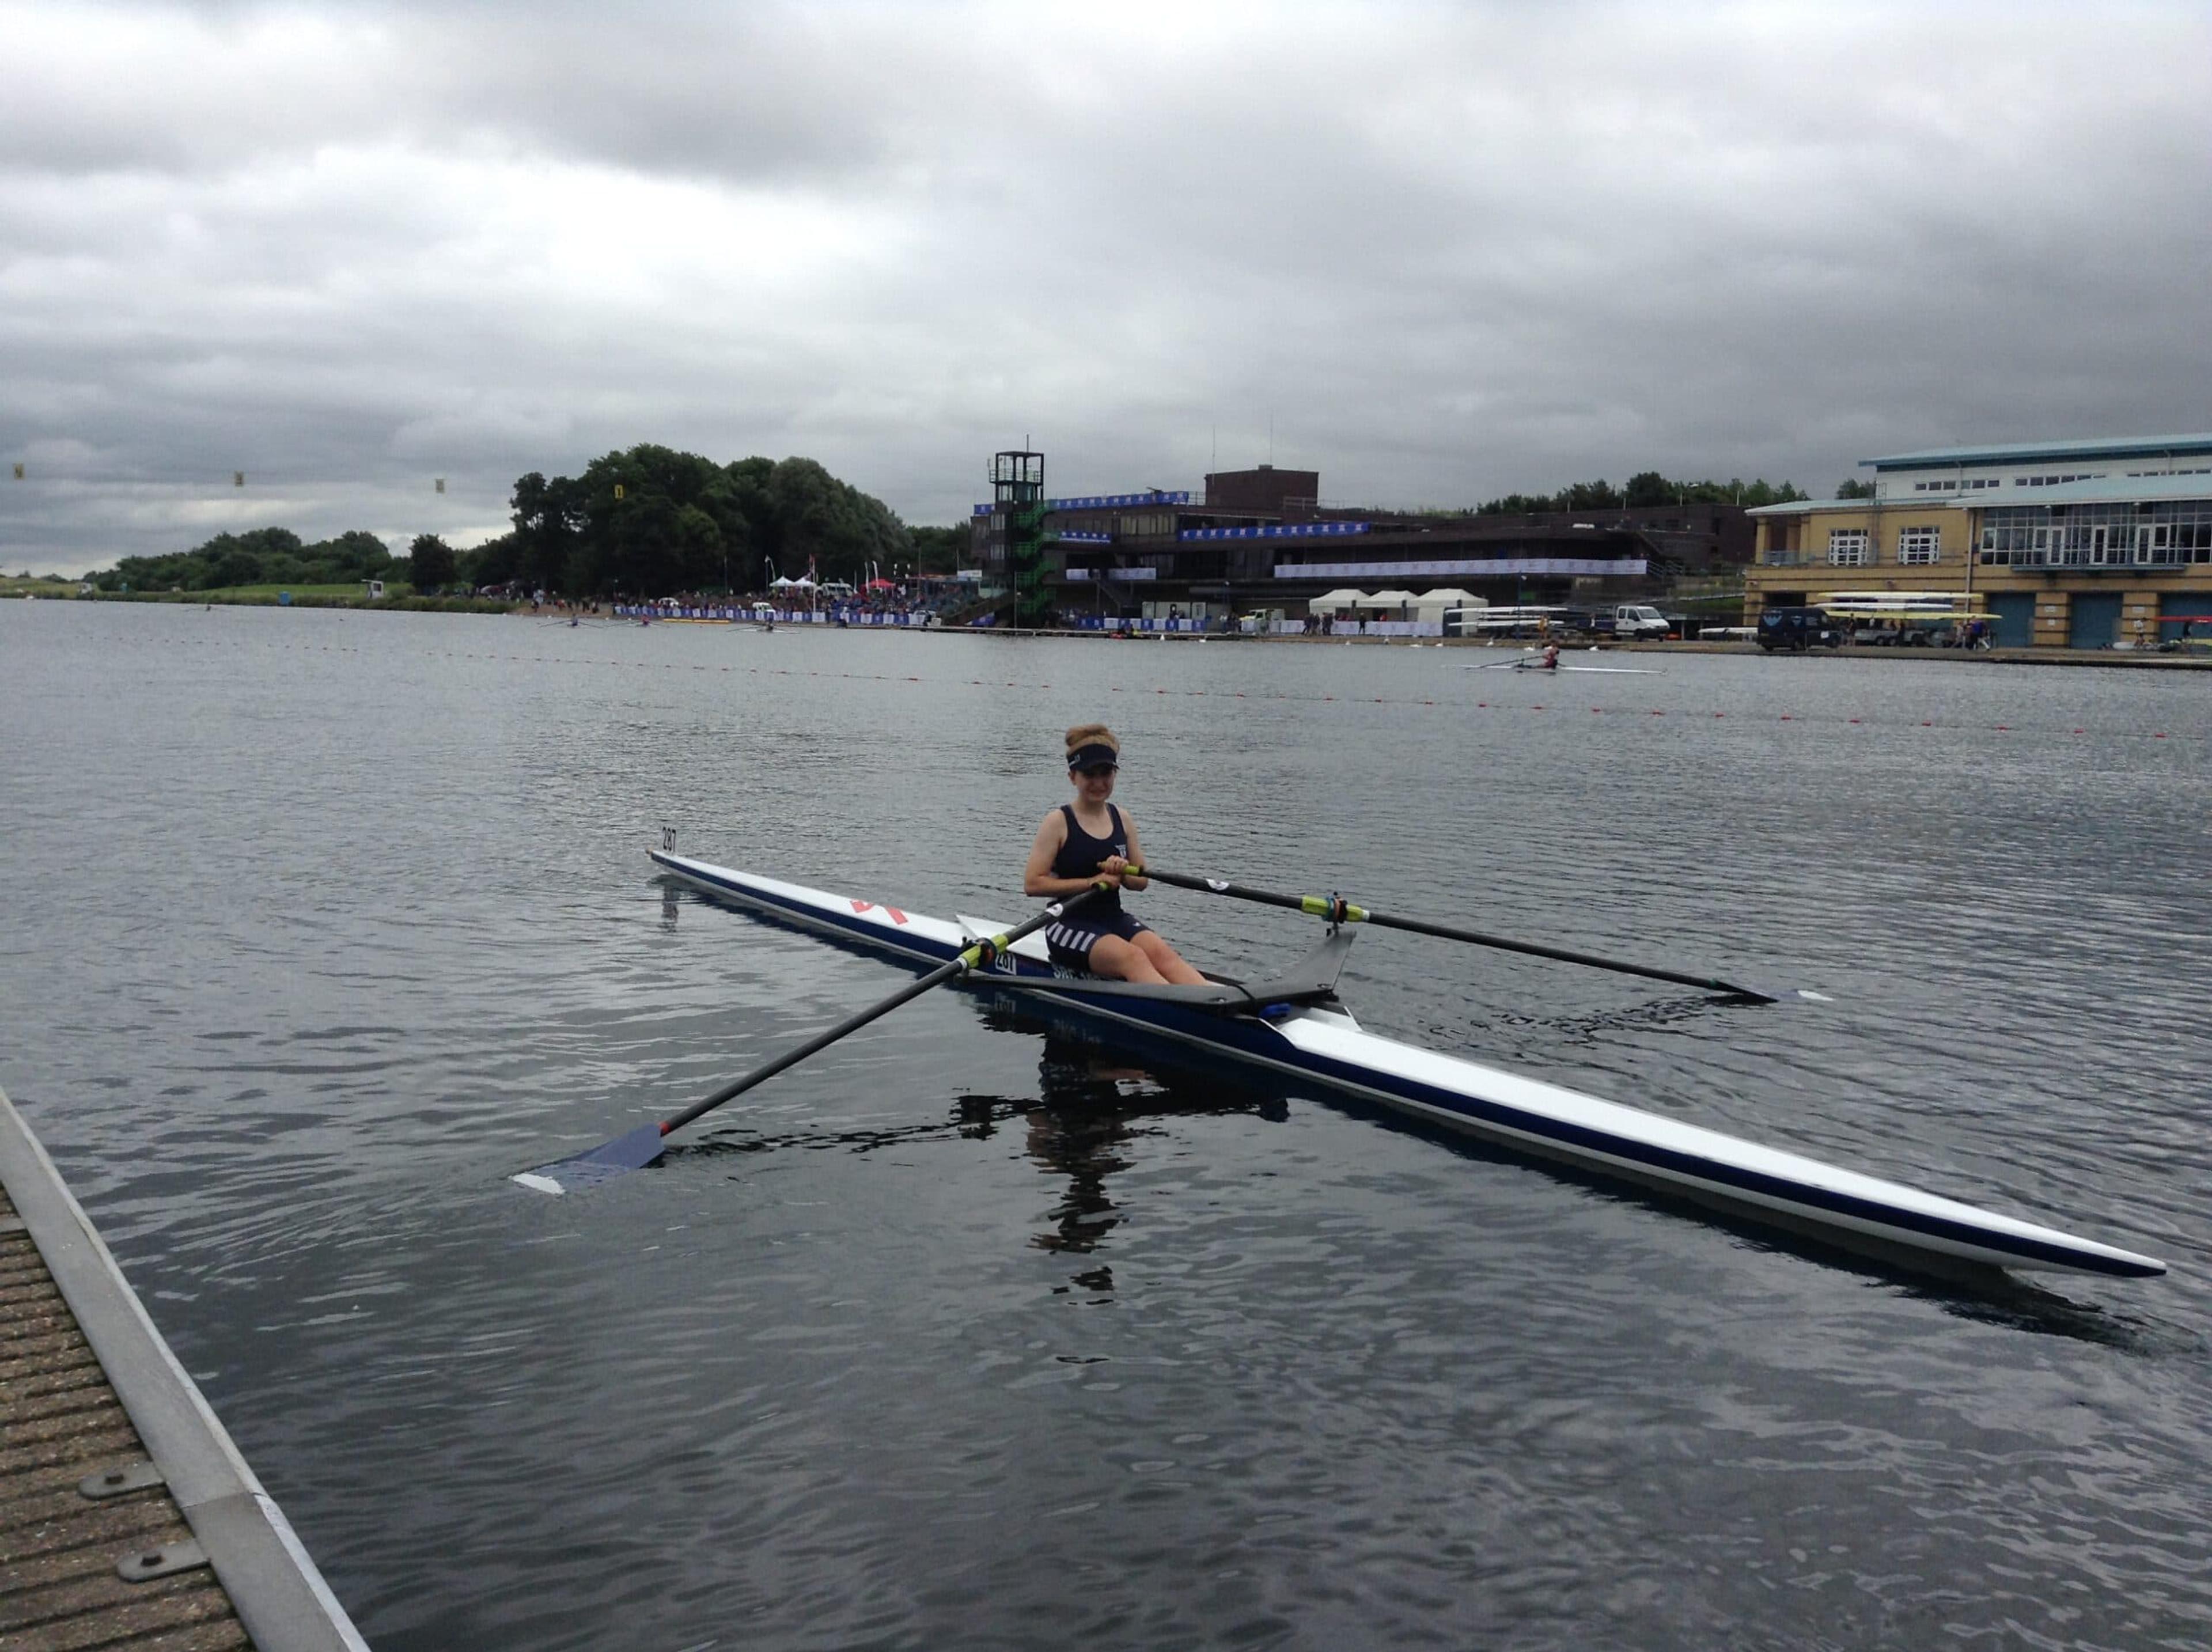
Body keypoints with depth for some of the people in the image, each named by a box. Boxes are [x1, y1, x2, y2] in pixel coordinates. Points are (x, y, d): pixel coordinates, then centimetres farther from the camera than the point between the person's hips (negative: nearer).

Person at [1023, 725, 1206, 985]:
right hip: (1069, 924, -5)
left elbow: (1141, 881, 17)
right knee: (1132, 958, -32)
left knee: (1162, 953, -25)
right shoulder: (1058, 822, -4)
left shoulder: (1122, 821, 11)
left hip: (1115, 920, 5)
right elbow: (1032, 884, -11)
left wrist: (1123, 873, -7)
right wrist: (1091, 882, -15)